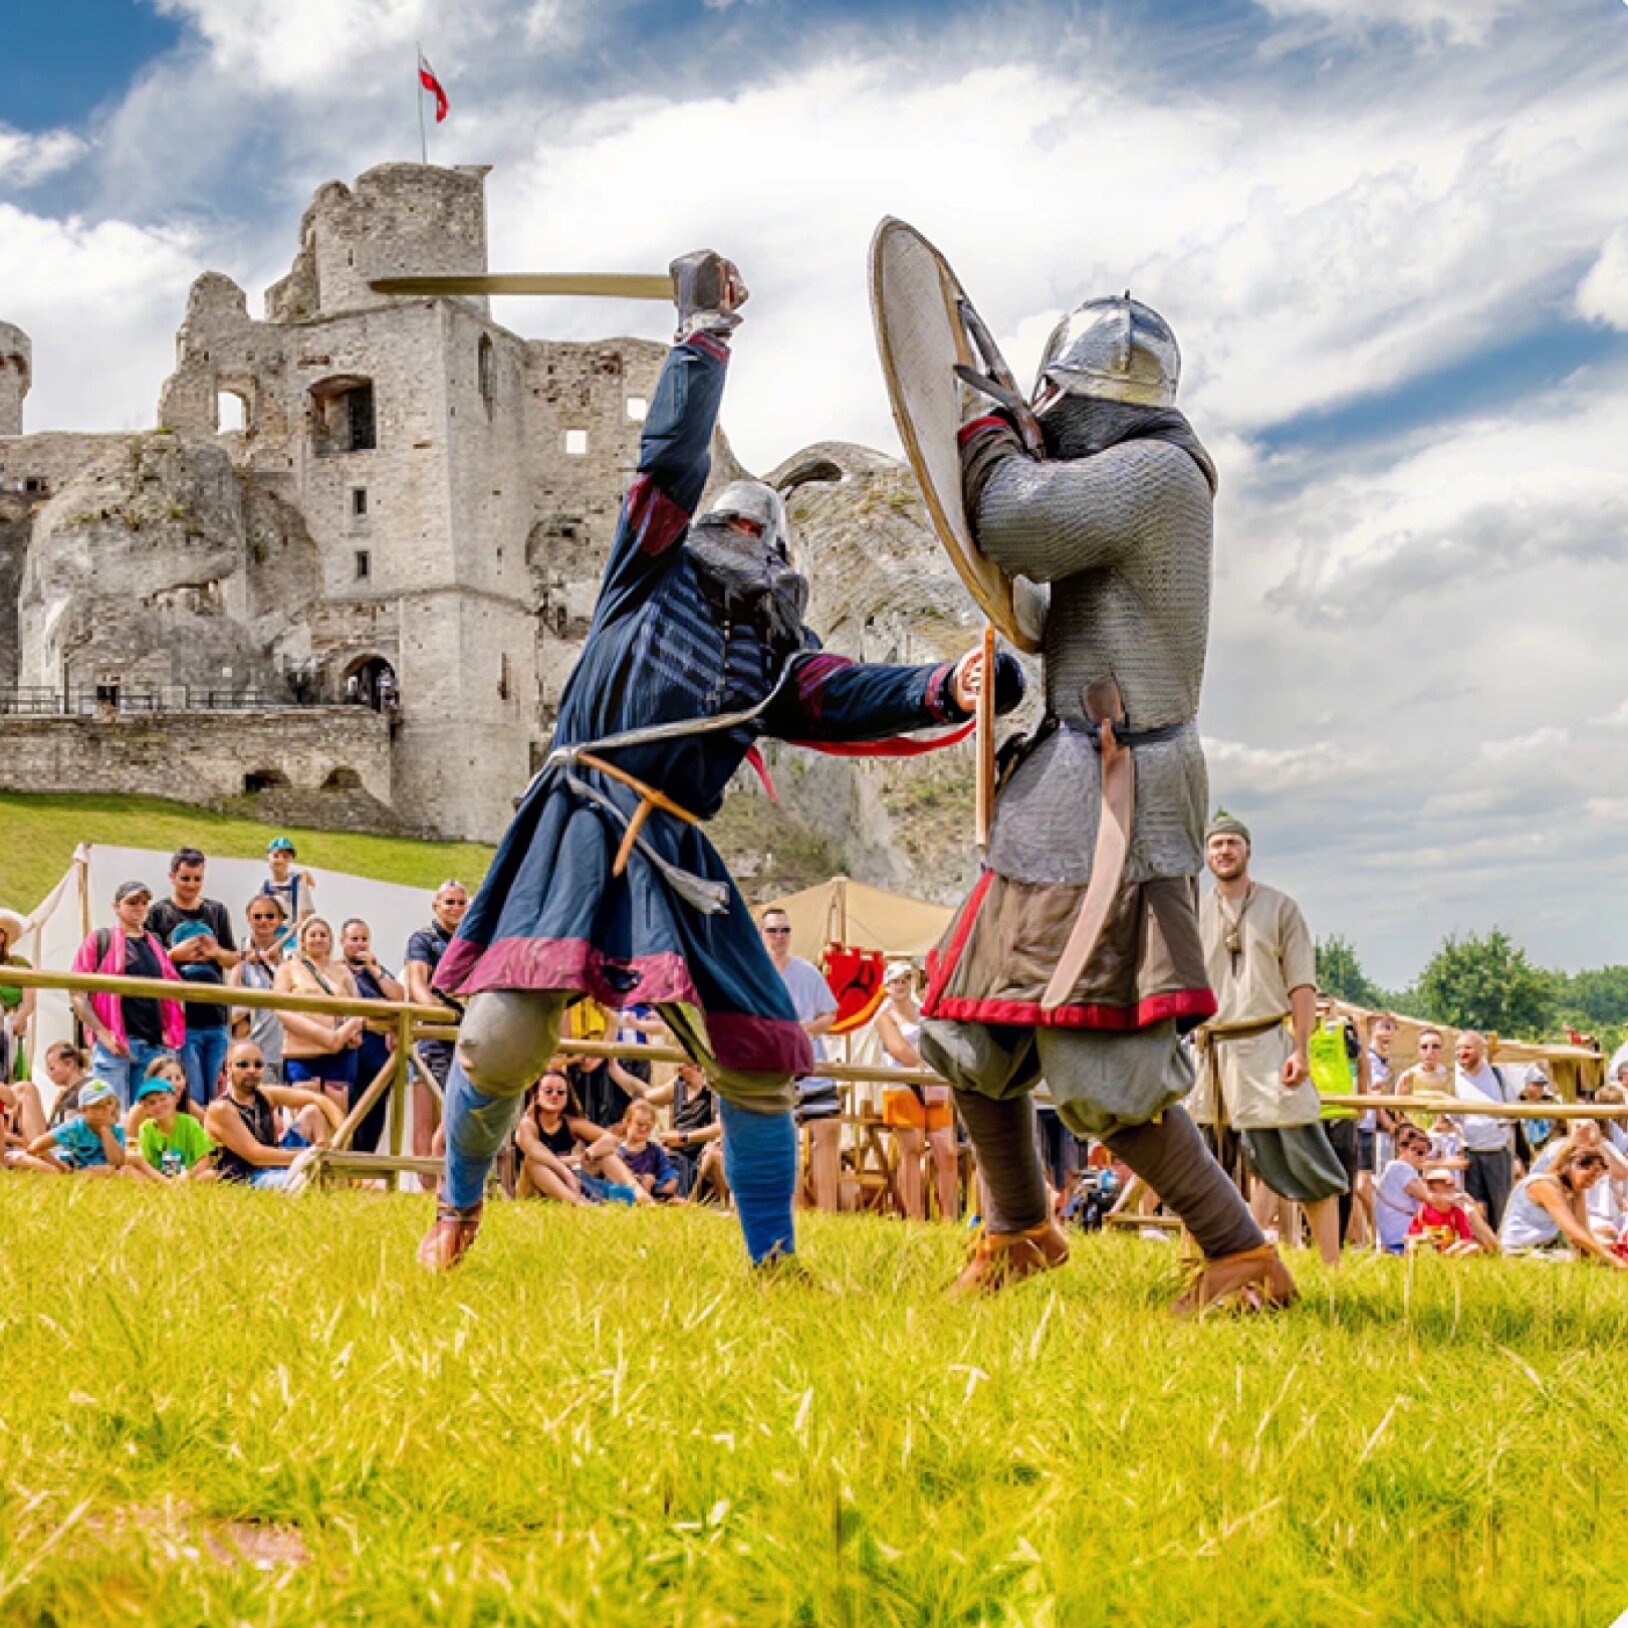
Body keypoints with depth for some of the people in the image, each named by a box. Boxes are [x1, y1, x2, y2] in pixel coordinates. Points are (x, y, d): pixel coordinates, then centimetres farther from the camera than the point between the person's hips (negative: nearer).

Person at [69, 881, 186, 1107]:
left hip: (153, 1044, 5)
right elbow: (77, 994, -2)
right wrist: (102, 1033, -12)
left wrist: (169, 1030, 6)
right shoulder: (99, 940, 3)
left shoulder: (155, 943, 18)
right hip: (114, 1044, -5)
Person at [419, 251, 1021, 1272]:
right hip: (574, 832, -2)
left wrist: (946, 692, -21)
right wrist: (706, 332, 7)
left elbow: (851, 697, -3)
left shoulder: (776, 658, 16)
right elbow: (674, 454, 4)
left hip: (675, 855, 3)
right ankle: (460, 1208, 17)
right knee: (502, 1035, -12)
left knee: (757, 1055, -4)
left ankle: (774, 1260, 10)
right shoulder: (655, 572, 14)